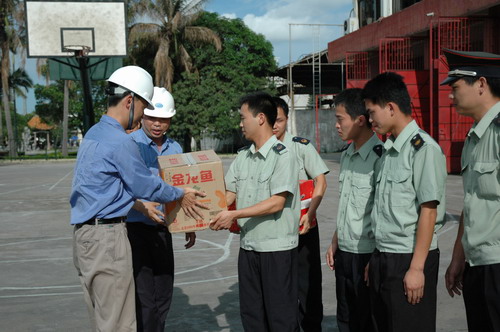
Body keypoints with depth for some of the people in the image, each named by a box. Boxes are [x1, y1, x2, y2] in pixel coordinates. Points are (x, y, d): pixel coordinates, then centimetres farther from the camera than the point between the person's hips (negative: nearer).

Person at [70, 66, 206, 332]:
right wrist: (181, 195, 7)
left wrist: (146, 204, 26)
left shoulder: (94, 133, 14)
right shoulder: (120, 142, -16)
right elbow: (145, 185, -8)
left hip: (85, 234, 10)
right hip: (107, 238, -10)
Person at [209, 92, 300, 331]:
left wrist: (234, 215, -19)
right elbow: (228, 195, 9)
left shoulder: (282, 155, -11)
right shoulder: (242, 157, 10)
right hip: (248, 245, 7)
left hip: (277, 247, -7)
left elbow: (277, 203, -17)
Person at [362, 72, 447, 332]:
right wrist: (375, 259, 13)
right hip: (382, 258, 8)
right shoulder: (389, 149, 11)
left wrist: (416, 268, -17)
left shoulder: (423, 148, -13)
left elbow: (428, 211, -16)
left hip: (409, 259, -8)